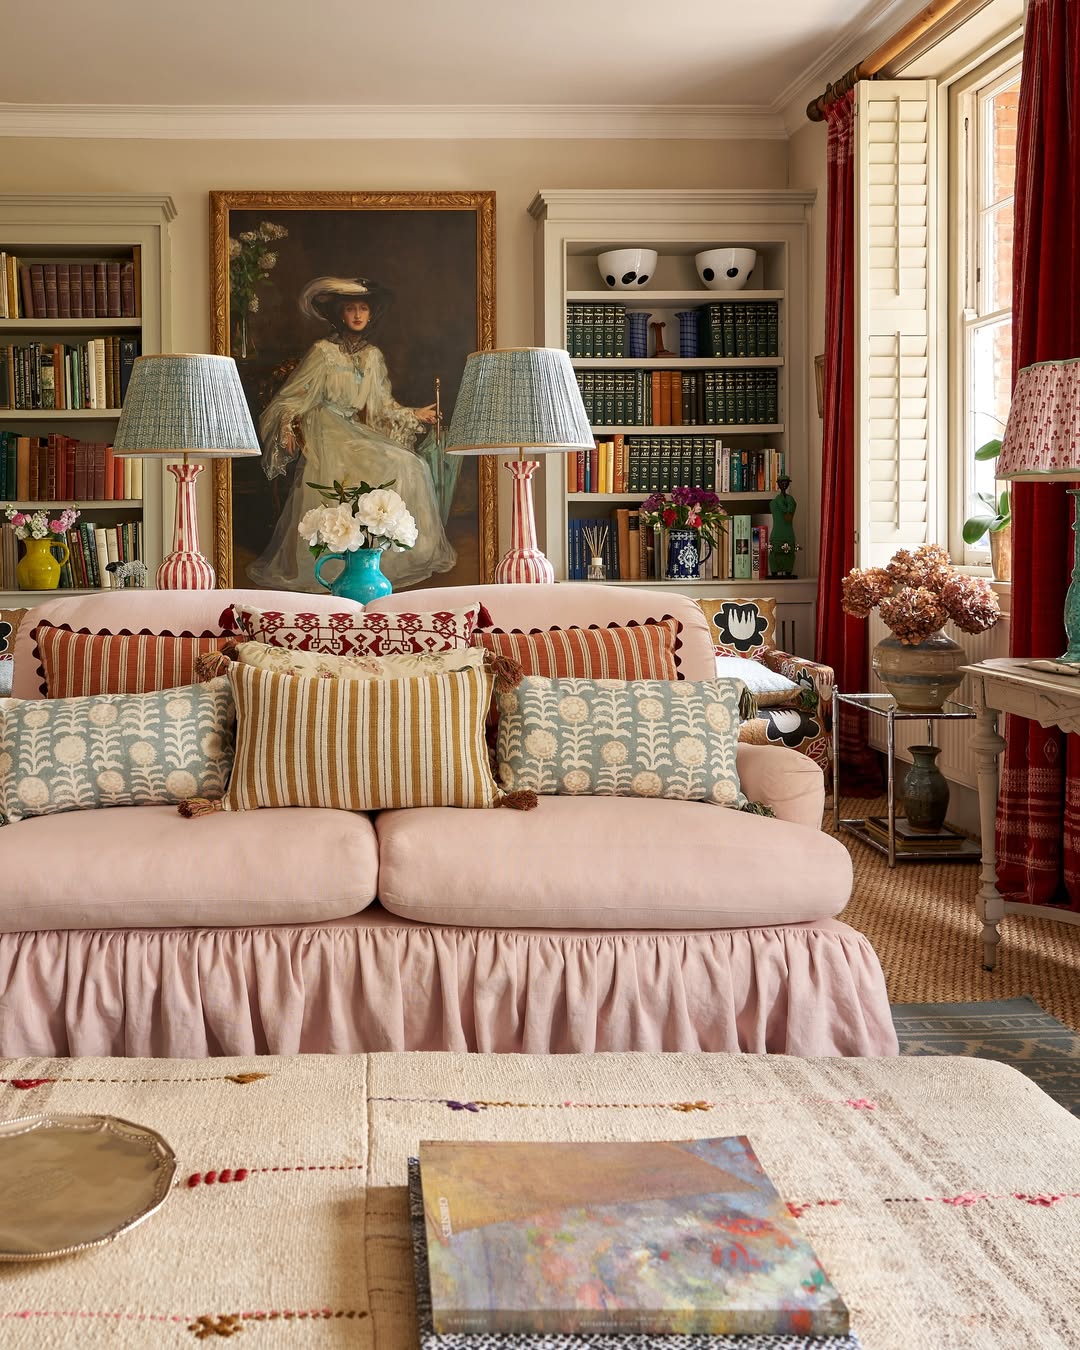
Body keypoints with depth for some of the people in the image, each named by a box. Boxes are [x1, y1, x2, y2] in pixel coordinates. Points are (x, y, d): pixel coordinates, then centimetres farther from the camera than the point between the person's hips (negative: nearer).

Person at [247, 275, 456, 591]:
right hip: (327, 434, -6)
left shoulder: (373, 356, 10)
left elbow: (382, 404, 17)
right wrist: (288, 429, -21)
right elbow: (293, 396, -7)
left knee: (409, 467, -13)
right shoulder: (324, 352, -7)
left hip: (357, 432, 6)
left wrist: (414, 415, 8)